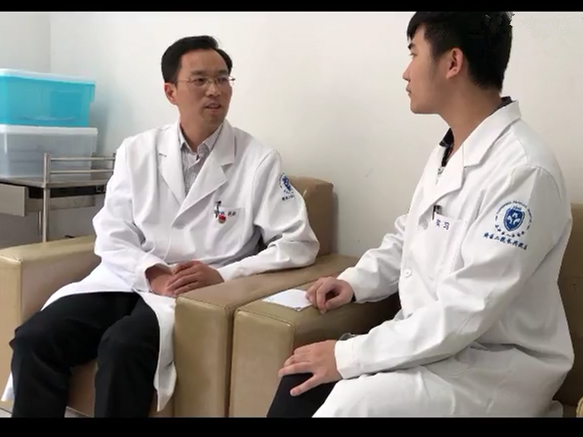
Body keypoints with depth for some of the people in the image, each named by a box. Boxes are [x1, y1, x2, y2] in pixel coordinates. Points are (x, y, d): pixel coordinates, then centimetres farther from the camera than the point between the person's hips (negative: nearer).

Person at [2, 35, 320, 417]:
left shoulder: (260, 160, -2)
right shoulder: (137, 151, 8)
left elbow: (299, 243, -6)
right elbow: (111, 234, 5)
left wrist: (222, 275, -17)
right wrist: (153, 273, -15)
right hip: (129, 279, 4)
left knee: (123, 346, -31)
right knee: (34, 339, -17)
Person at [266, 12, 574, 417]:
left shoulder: (523, 171, -23)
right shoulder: (447, 152, 8)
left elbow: (464, 313, -26)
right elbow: (408, 238, 20)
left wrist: (348, 356, -21)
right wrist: (355, 282, 2)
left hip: (497, 365, -8)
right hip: (429, 339, 8)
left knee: (352, 401, -29)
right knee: (304, 378, -7)